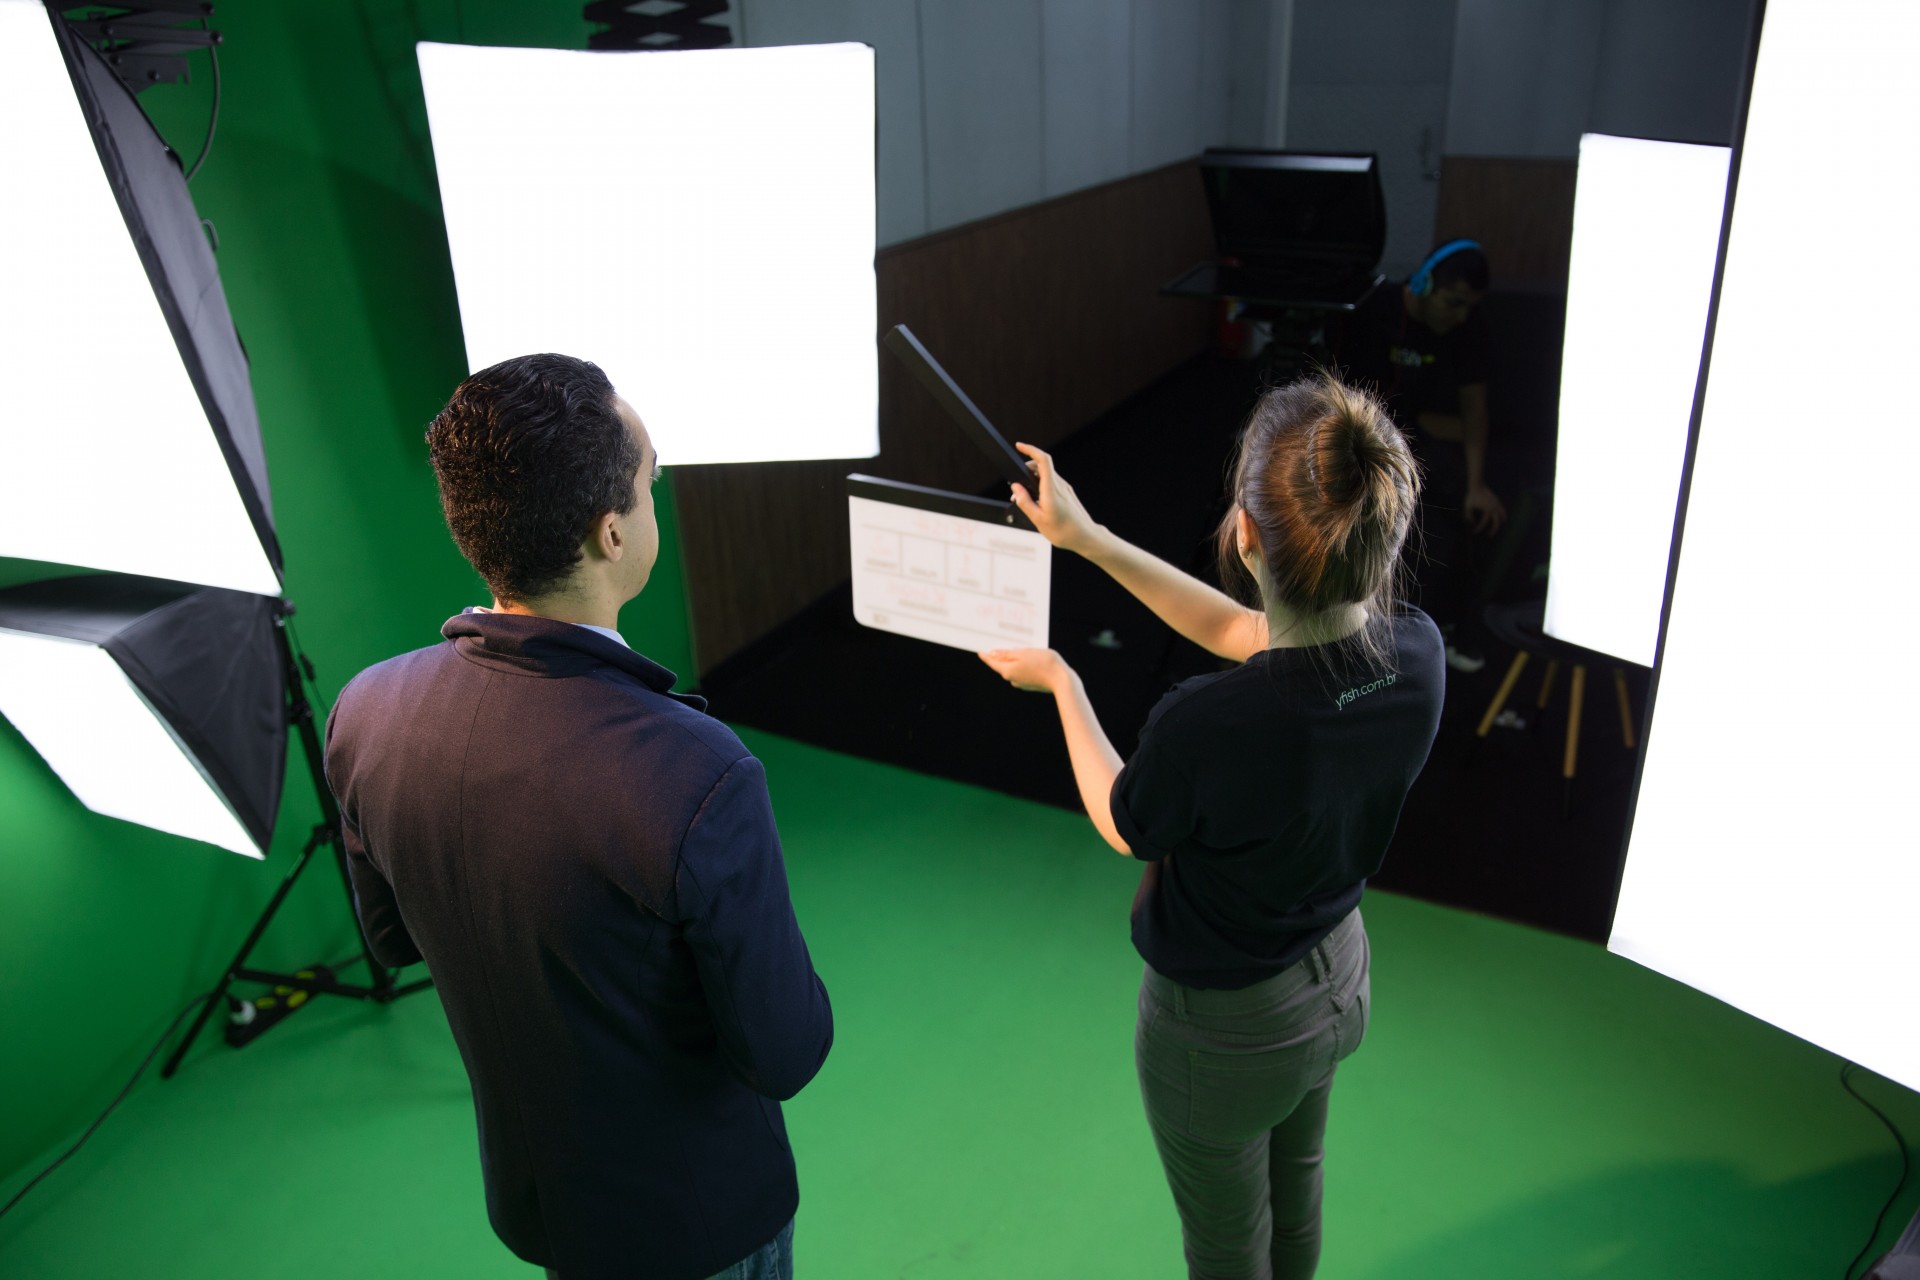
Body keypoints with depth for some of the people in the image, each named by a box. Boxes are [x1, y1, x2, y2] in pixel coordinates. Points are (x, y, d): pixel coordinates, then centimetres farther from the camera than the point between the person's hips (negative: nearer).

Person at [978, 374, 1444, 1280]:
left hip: (1222, 1024, -6)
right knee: (1295, 1192, 35)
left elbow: (1123, 828, -17)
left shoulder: (1205, 726, -42)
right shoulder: (1416, 654, -23)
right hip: (1336, 978, 6)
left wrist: (1061, 682, -3)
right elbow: (1242, 632, -4)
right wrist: (1087, 539, -1)